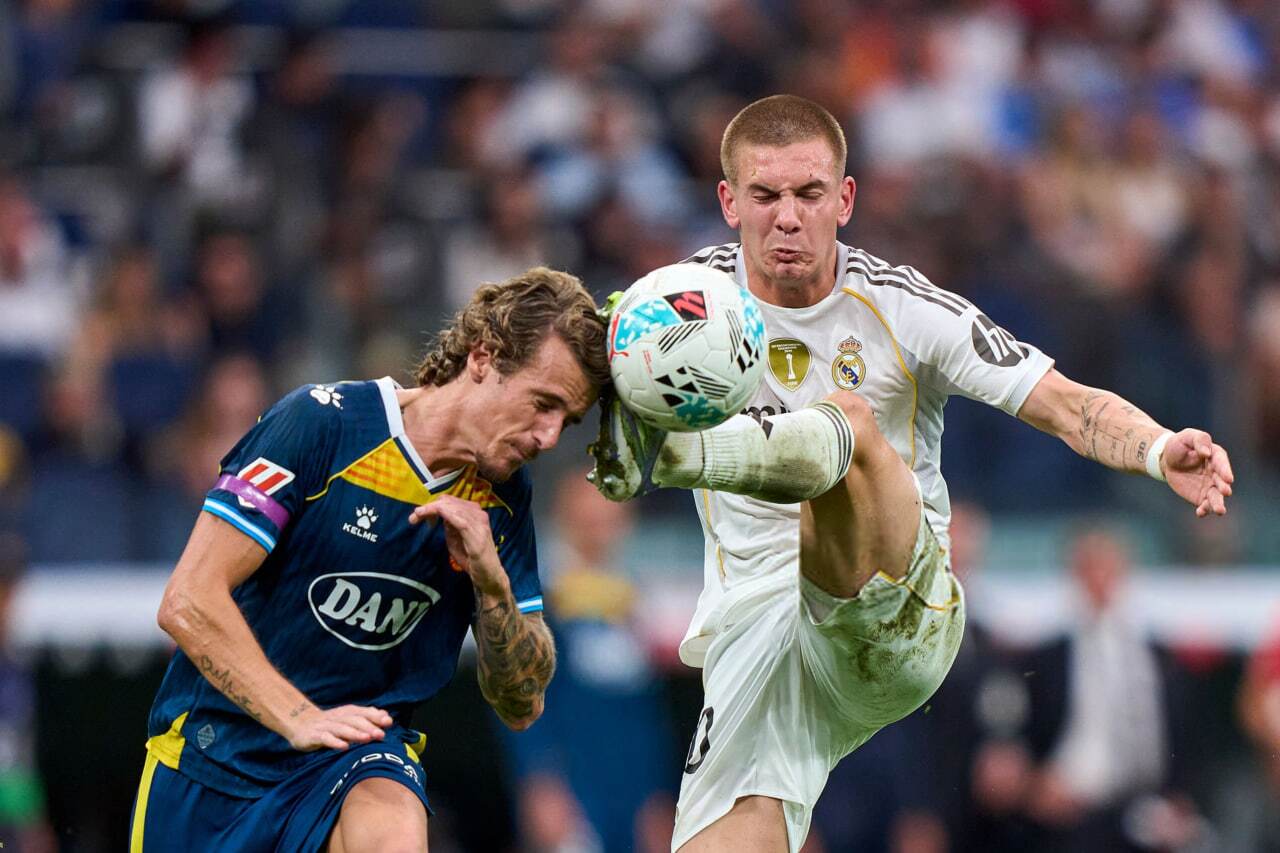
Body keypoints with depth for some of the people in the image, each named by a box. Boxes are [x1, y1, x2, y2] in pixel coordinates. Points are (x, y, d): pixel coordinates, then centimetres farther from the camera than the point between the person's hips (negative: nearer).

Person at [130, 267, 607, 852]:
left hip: (361, 760, 2)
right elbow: (189, 602, -19)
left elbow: (521, 706, 2)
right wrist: (302, 719, -27)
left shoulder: (502, 499, 1)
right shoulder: (322, 423, -15)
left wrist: (491, 582, -15)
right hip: (213, 754, -2)